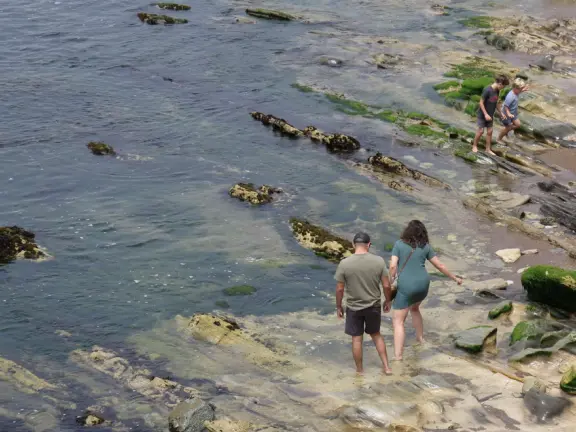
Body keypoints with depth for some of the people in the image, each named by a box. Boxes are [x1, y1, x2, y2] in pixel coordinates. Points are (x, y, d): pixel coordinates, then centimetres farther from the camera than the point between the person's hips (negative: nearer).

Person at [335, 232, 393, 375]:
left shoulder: (344, 263, -16)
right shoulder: (379, 261, -12)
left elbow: (339, 289, -9)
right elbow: (386, 285, -7)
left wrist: (338, 306, 5)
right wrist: (387, 301, 10)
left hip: (353, 307, -2)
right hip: (374, 306, 2)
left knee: (357, 338, 12)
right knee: (376, 335, 21)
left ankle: (359, 371, 22)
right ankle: (387, 367, 21)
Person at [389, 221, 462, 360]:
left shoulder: (399, 244, -3)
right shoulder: (425, 246, 7)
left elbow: (393, 266, -12)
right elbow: (440, 265, 12)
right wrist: (455, 278, 24)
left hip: (406, 287, -5)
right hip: (423, 285, 5)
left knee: (398, 321, 0)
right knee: (414, 308, 36)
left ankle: (397, 357, -10)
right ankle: (420, 338, 48)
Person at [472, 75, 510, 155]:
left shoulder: (497, 91, -3)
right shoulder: (487, 90, -26)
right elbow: (481, 102, -21)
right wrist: (485, 114, -20)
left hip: (490, 115, 7)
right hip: (483, 114, -7)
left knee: (490, 131, 8)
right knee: (481, 131, 1)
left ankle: (488, 149, 18)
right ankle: (474, 146, 22)